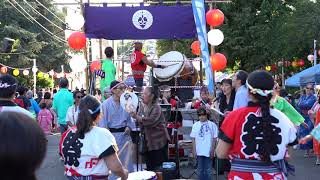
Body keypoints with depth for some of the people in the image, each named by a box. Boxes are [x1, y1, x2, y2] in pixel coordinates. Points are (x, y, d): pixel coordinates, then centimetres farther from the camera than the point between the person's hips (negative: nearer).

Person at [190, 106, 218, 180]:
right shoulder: (195, 125, 2)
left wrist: (212, 150, -4)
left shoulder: (212, 125, -4)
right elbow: (193, 139, 5)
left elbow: (214, 139, -1)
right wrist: (194, 151, 0)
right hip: (199, 152, 2)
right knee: (200, 170, 10)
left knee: (208, 170, 6)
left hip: (208, 152, -2)